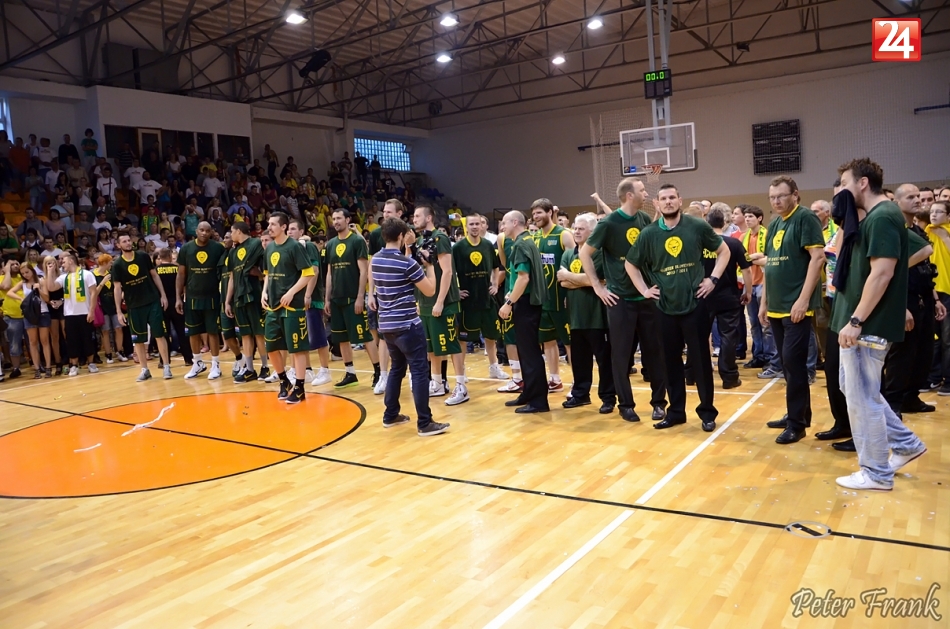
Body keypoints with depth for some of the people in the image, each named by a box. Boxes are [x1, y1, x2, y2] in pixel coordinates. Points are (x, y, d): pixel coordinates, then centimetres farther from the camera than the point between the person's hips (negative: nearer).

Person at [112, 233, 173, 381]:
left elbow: (154, 275, 7)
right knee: (138, 339, 6)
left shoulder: (143, 256, 0)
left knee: (159, 334, 0)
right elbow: (117, 288, -1)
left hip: (153, 301, 0)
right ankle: (145, 370, 16)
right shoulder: (117, 265, -3)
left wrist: (163, 295, 1)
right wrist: (119, 311, -4)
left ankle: (167, 367, 5)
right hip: (134, 306, 0)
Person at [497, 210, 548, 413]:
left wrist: (509, 303, -20)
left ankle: (539, 400, -1)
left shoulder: (521, 244, -15)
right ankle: (529, 394, 24)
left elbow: (524, 277, -23)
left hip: (526, 303, -10)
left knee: (530, 351, -6)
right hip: (528, 301, 10)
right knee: (526, 350, 15)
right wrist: (512, 294, 18)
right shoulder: (527, 241, 16)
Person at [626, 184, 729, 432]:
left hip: (695, 304, -2)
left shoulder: (698, 226, -2)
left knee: (700, 360, 4)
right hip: (665, 308, 2)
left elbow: (723, 250, 9)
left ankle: (707, 412, 16)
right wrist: (644, 289, 5)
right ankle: (675, 411, 22)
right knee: (671, 361, 10)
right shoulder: (648, 233, 2)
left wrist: (714, 278, -1)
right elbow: (630, 263, 14)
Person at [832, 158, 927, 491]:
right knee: (854, 388, 20)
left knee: (861, 397, 0)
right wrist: (847, 221, 9)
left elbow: (881, 274, -24)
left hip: (868, 325, -10)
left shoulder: (882, 217, -17)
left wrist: (856, 321, -23)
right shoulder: (872, 217, 14)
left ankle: (876, 472, 13)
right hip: (861, 322, 10)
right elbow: (847, 257, 20)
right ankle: (905, 443, 30)